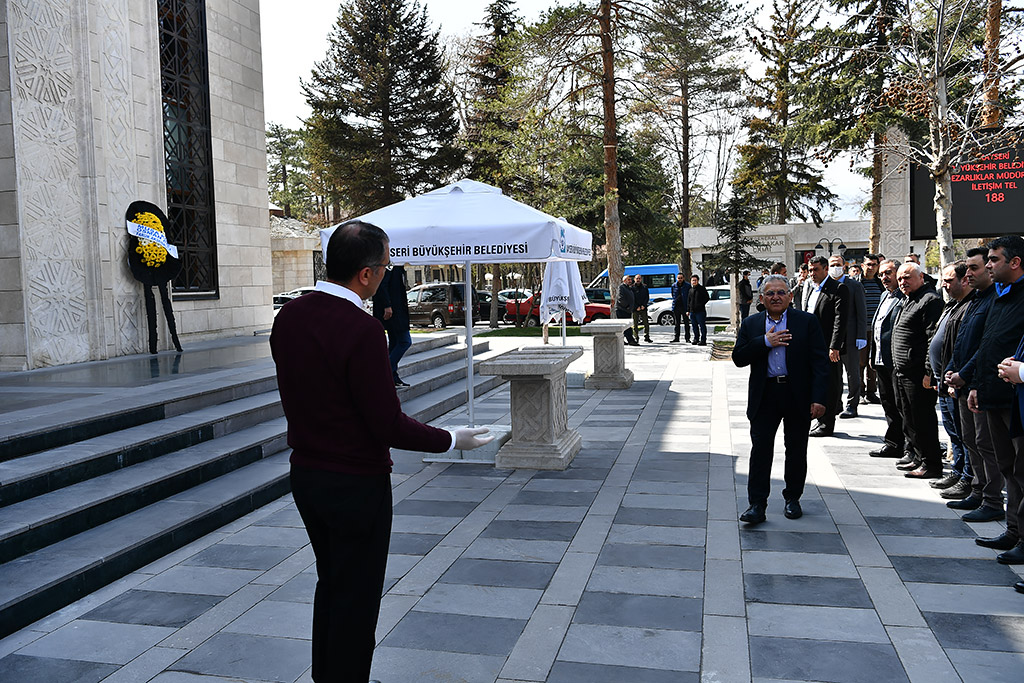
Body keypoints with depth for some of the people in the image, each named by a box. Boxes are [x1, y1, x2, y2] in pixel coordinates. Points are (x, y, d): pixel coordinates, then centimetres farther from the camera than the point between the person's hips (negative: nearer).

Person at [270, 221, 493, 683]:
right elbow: (389, 426, -22)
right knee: (356, 600, 10)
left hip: (305, 473, 8)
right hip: (357, 485, -8)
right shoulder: (362, 331, -24)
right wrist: (452, 440, -9)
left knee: (330, 587, 25)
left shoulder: (288, 317, 0)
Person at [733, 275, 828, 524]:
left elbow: (819, 362, -4)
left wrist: (818, 398, -11)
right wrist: (765, 342, -14)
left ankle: (793, 498, 28)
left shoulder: (807, 321, 1)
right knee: (760, 450, -3)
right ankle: (757, 504, 2)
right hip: (764, 397, 1)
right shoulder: (751, 324, 7)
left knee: (796, 450, 10)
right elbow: (738, 358, -2)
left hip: (798, 396, -1)